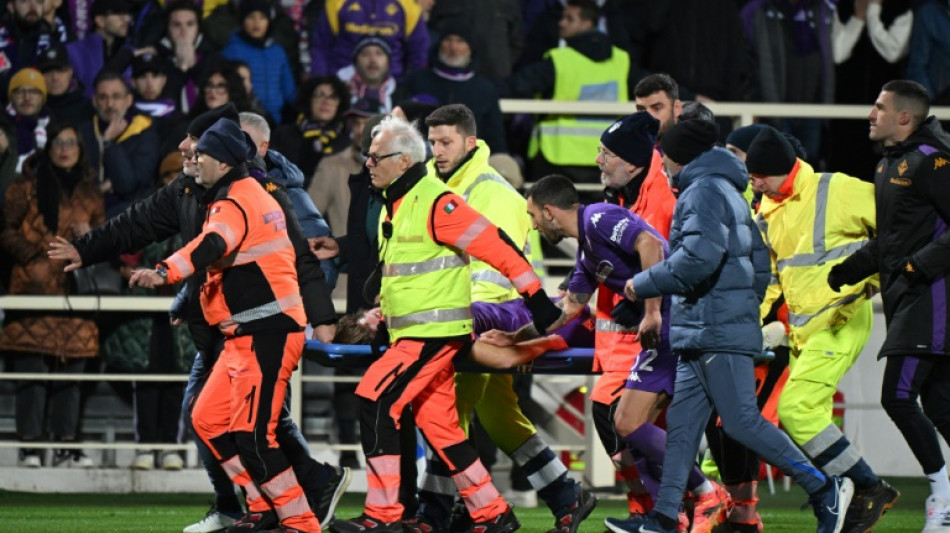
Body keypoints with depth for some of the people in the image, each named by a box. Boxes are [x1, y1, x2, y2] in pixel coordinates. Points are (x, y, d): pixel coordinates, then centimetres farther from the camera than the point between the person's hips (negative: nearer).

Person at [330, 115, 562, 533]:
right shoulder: (394, 205, 14)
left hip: (435, 333, -10)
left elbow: (497, 247, -17)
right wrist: (383, 314, 26)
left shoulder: (436, 203, -16)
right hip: (410, 335, 10)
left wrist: (536, 297, -17)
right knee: (438, 425, 10)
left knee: (375, 399, -15)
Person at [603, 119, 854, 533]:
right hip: (700, 333, 11)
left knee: (742, 422, -12)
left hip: (718, 332, -11)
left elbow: (698, 258, -22)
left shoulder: (704, 191, -9)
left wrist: (643, 284, -12)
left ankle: (824, 490, -9)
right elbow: (760, 266, 23)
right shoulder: (729, 193, 23)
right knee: (682, 424, 6)